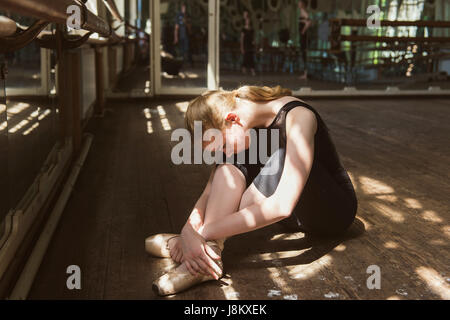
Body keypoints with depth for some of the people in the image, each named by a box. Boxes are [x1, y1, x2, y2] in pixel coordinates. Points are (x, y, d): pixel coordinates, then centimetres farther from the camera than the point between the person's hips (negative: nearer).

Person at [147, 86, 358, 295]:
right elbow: (211, 190, -11)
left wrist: (206, 231, -38)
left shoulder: (297, 117, -28)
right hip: (300, 216, 6)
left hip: (336, 208, -6)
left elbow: (282, 206, -39)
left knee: (280, 158, -33)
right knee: (232, 164, -15)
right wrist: (189, 230, -32)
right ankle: (210, 250, -30)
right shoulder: (243, 128, -7)